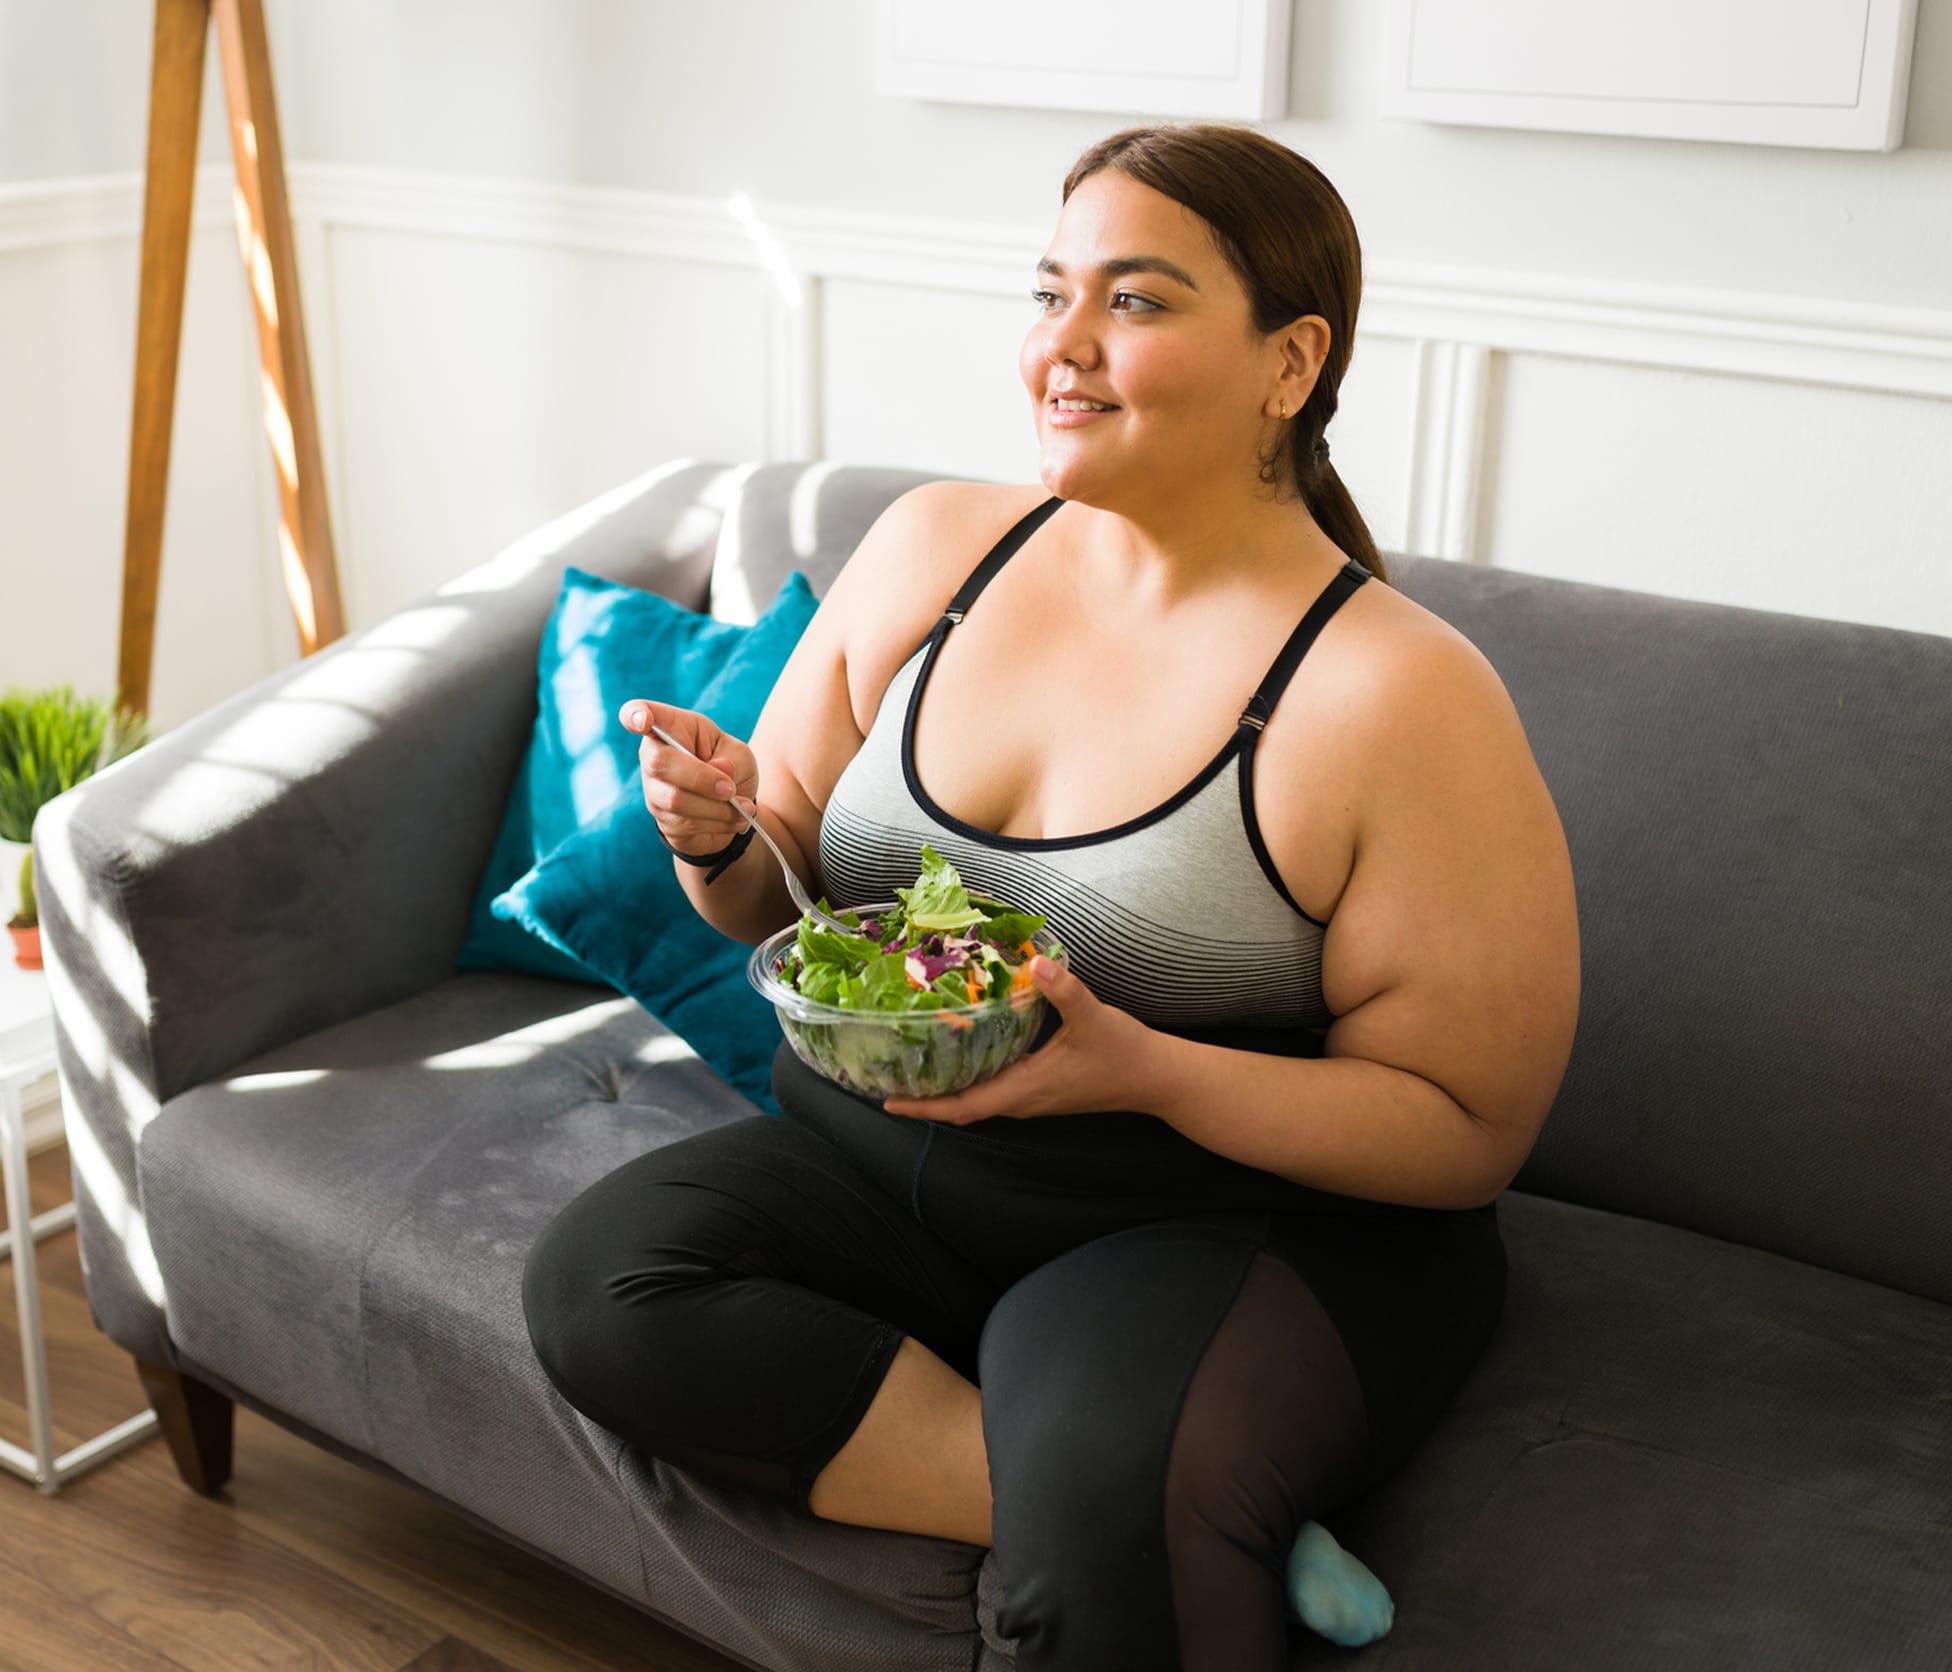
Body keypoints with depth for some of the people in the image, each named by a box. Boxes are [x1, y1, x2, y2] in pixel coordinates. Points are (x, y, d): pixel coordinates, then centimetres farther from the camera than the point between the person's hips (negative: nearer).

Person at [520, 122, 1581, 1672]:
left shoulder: (1403, 695, -14)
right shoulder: (935, 547, 2)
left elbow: (1468, 1131, -12)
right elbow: (779, 893, 13)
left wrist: (1146, 1069, -26)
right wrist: (717, 833, -12)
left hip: (1242, 1225, -7)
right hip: (871, 1172, 7)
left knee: (1115, 1508, -37)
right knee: (596, 1279, -20)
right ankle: (1173, 1521, -16)